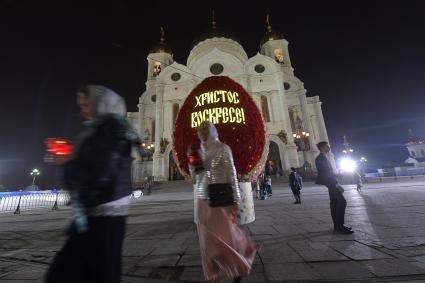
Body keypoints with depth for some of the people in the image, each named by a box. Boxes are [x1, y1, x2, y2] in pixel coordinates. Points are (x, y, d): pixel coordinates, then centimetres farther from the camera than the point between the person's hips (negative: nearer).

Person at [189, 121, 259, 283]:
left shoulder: (223, 148, -5)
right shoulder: (199, 152, 10)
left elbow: (232, 173, -7)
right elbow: (195, 178, 14)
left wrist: (235, 200, -10)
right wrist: (192, 165, -5)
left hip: (220, 196, -5)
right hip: (203, 199, 5)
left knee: (224, 235, 3)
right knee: (207, 238, 12)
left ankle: (238, 268, 33)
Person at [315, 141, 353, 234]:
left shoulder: (322, 157, 20)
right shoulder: (321, 157, -12)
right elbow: (326, 172, -21)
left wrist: (335, 183, 17)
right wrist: (336, 183, -23)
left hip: (330, 183, 11)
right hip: (329, 182, -11)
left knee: (335, 202, 11)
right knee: (342, 201, -14)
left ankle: (337, 225, 16)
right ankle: (339, 225, -11)